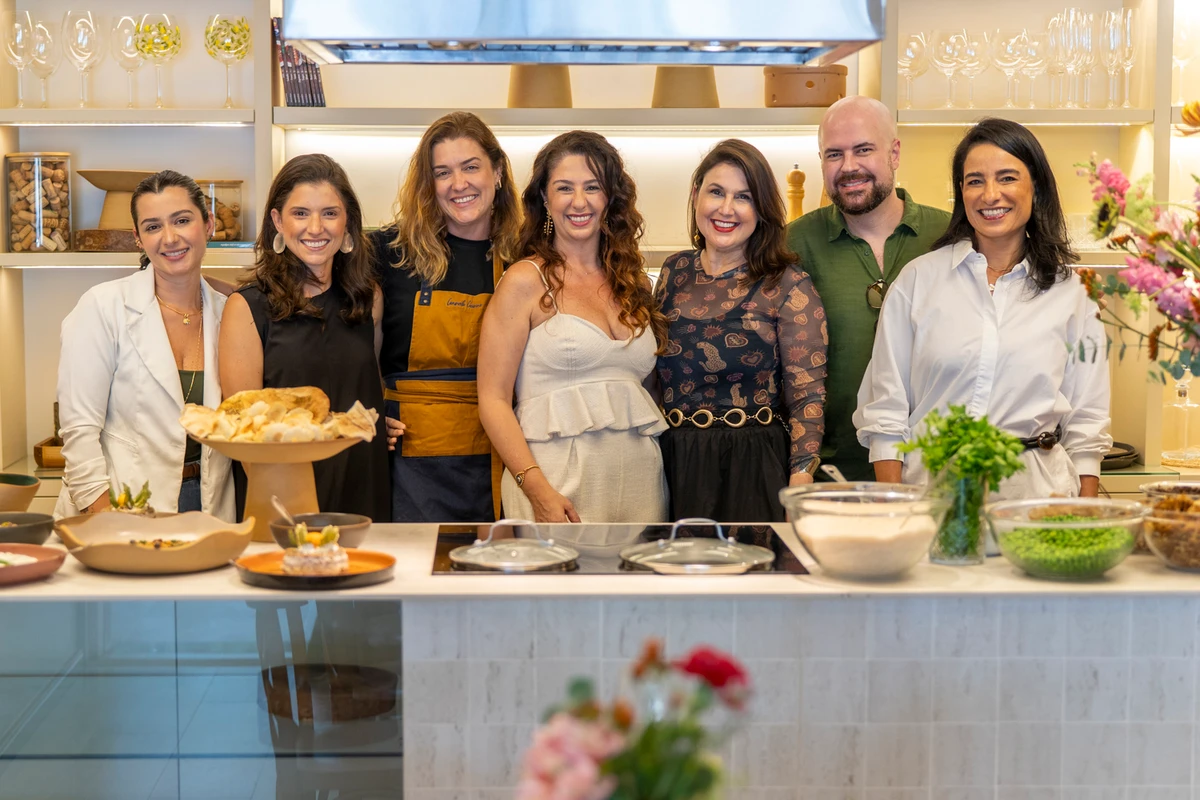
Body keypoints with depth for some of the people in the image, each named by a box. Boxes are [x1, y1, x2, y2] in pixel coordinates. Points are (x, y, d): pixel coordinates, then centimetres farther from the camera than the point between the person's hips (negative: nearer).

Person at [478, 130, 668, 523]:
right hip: (560, 485, -5)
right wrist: (538, 490, -19)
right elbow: (493, 399, -7)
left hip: (641, 481, 5)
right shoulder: (526, 281, -1)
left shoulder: (634, 283, 14)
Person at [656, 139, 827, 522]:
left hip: (753, 472, -4)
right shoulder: (674, 272, 8)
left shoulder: (788, 285, -6)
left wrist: (800, 492, -17)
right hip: (675, 466, 4)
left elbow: (807, 396, -9)